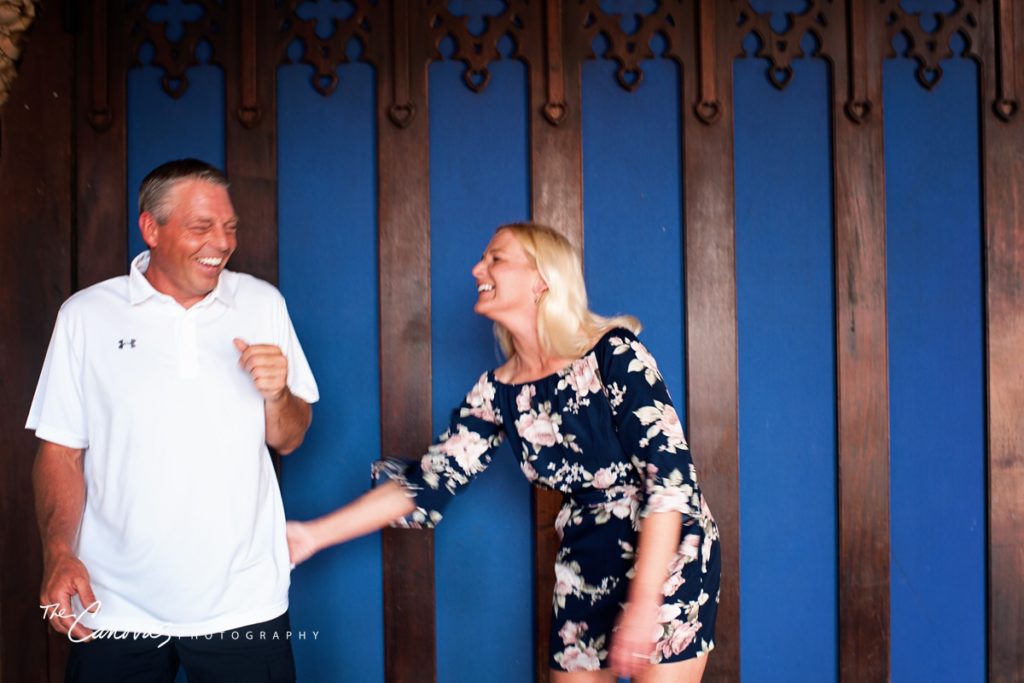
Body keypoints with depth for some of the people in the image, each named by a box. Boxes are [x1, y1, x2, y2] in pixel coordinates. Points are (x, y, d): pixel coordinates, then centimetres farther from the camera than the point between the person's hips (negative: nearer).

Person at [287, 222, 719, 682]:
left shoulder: (613, 354, -16)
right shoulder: (497, 392, 1)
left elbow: (670, 476, -21)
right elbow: (428, 483, 2)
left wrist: (642, 600, -28)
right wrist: (314, 535, -4)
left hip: (668, 555, -5)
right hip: (587, 564, 5)